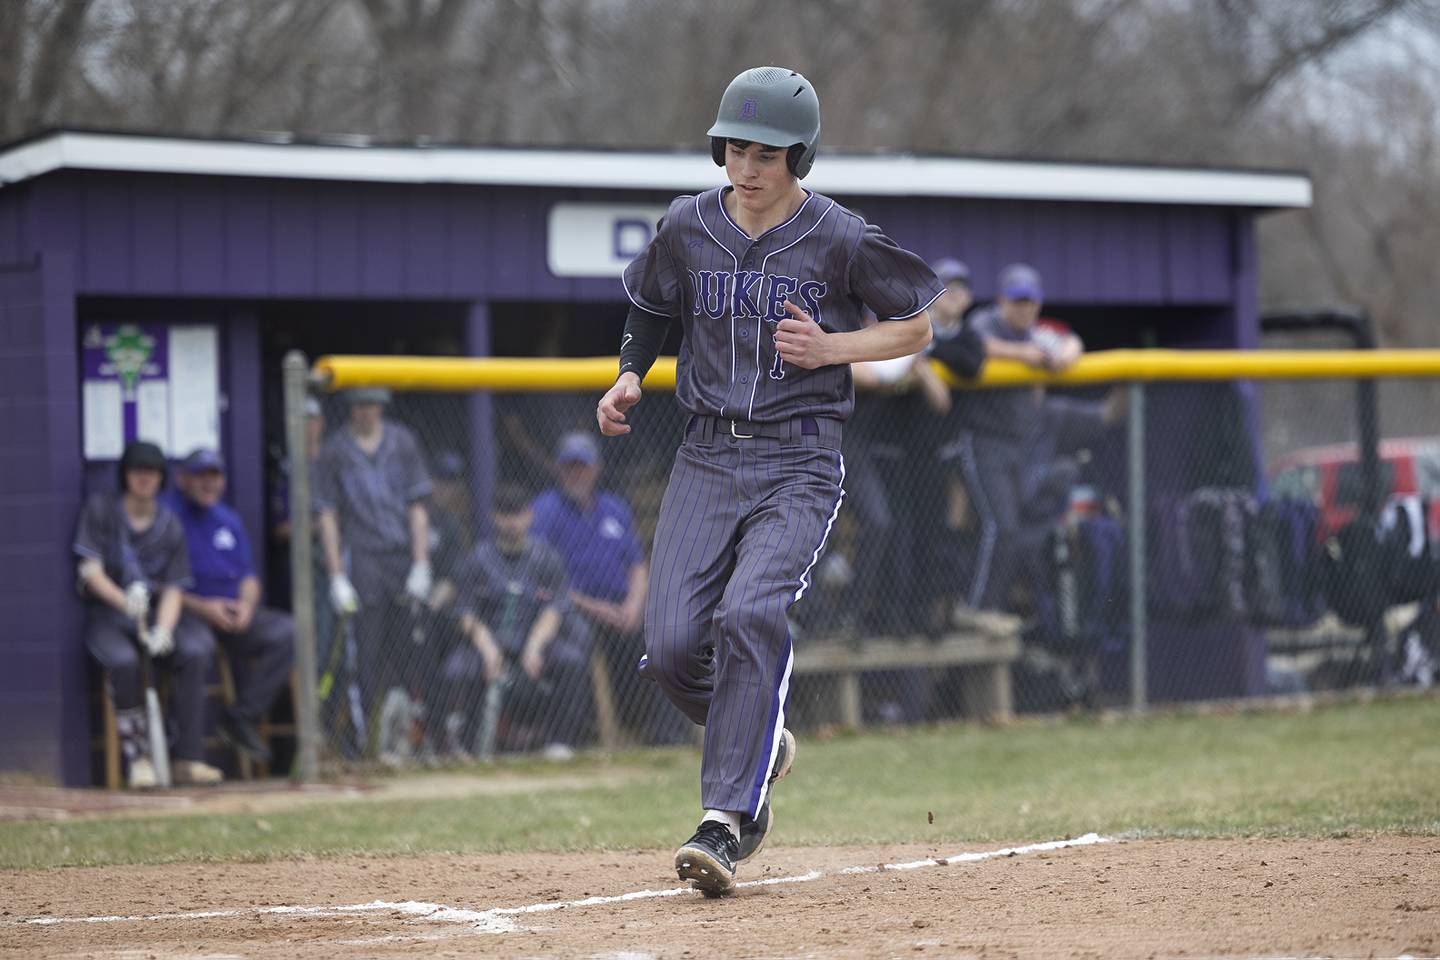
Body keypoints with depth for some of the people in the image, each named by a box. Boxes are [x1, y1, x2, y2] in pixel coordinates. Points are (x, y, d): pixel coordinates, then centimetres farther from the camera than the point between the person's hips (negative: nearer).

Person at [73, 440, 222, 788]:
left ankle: (187, 758, -23)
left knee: (196, 650, -26)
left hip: (155, 614, 3)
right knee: (121, 659, -35)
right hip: (106, 613, -3)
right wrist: (124, 600, -29)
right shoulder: (100, 509, 0)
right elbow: (91, 571, -9)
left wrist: (163, 630, -21)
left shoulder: (170, 526, 7)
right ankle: (137, 756, -23)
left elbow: (172, 590, 1)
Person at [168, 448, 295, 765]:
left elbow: (248, 576, 19)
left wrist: (246, 603, -4)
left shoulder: (228, 519, 19)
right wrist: (202, 607, -20)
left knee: (288, 631, -16)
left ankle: (242, 717, -15)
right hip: (187, 613, -7)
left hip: (234, 612, 7)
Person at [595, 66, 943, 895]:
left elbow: (916, 328, 5)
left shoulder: (840, 239, -6)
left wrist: (830, 347, -11)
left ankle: (727, 820, -23)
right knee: (672, 645, -9)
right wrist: (629, 380, 4)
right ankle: (761, 745, 23)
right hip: (708, 458, 4)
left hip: (800, 461, -4)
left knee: (750, 615, -26)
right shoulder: (688, 228, 4)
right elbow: (650, 309, 22)